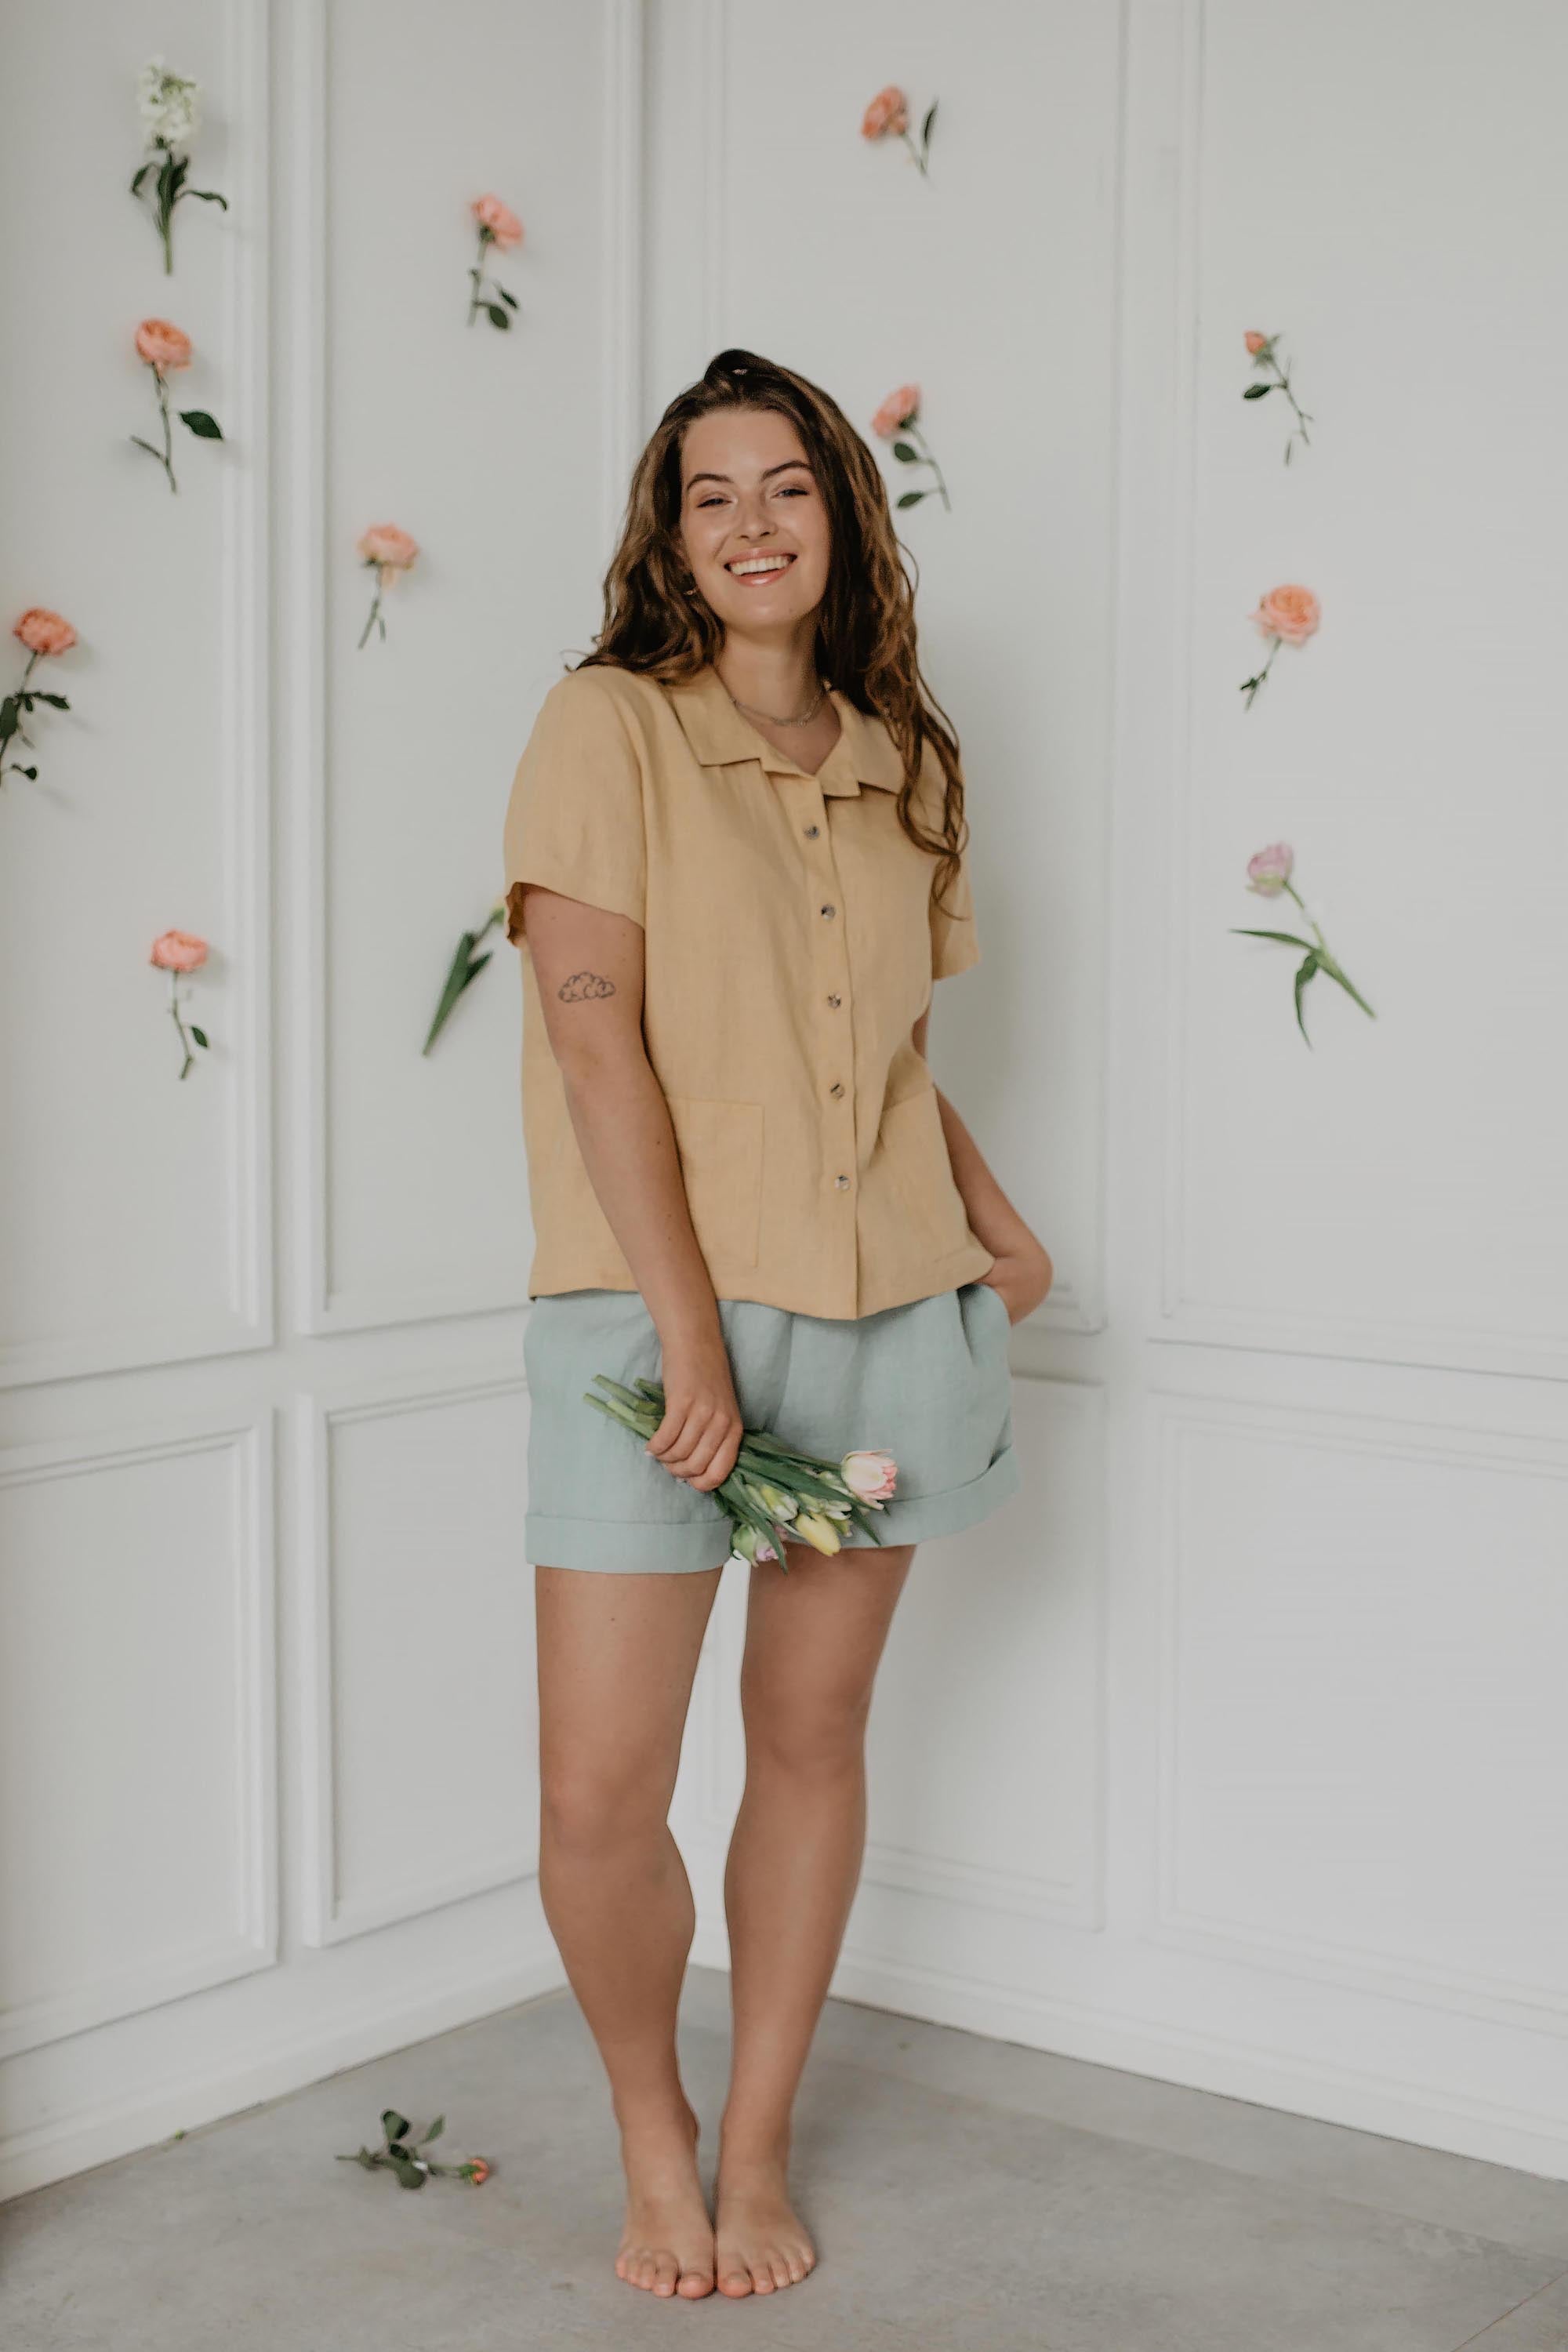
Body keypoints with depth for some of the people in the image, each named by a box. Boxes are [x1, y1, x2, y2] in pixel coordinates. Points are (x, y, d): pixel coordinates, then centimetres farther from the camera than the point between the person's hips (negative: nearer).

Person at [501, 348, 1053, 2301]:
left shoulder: (900, 763, 13)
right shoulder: (607, 727, -4)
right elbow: (593, 1036, -12)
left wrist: (990, 1213, 6)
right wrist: (690, 1330, -18)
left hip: (886, 1313, 5)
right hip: (655, 1309, -4)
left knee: (813, 1737, 11)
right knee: (599, 1796, -7)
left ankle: (756, 2145, 28)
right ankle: (650, 2128, 22)